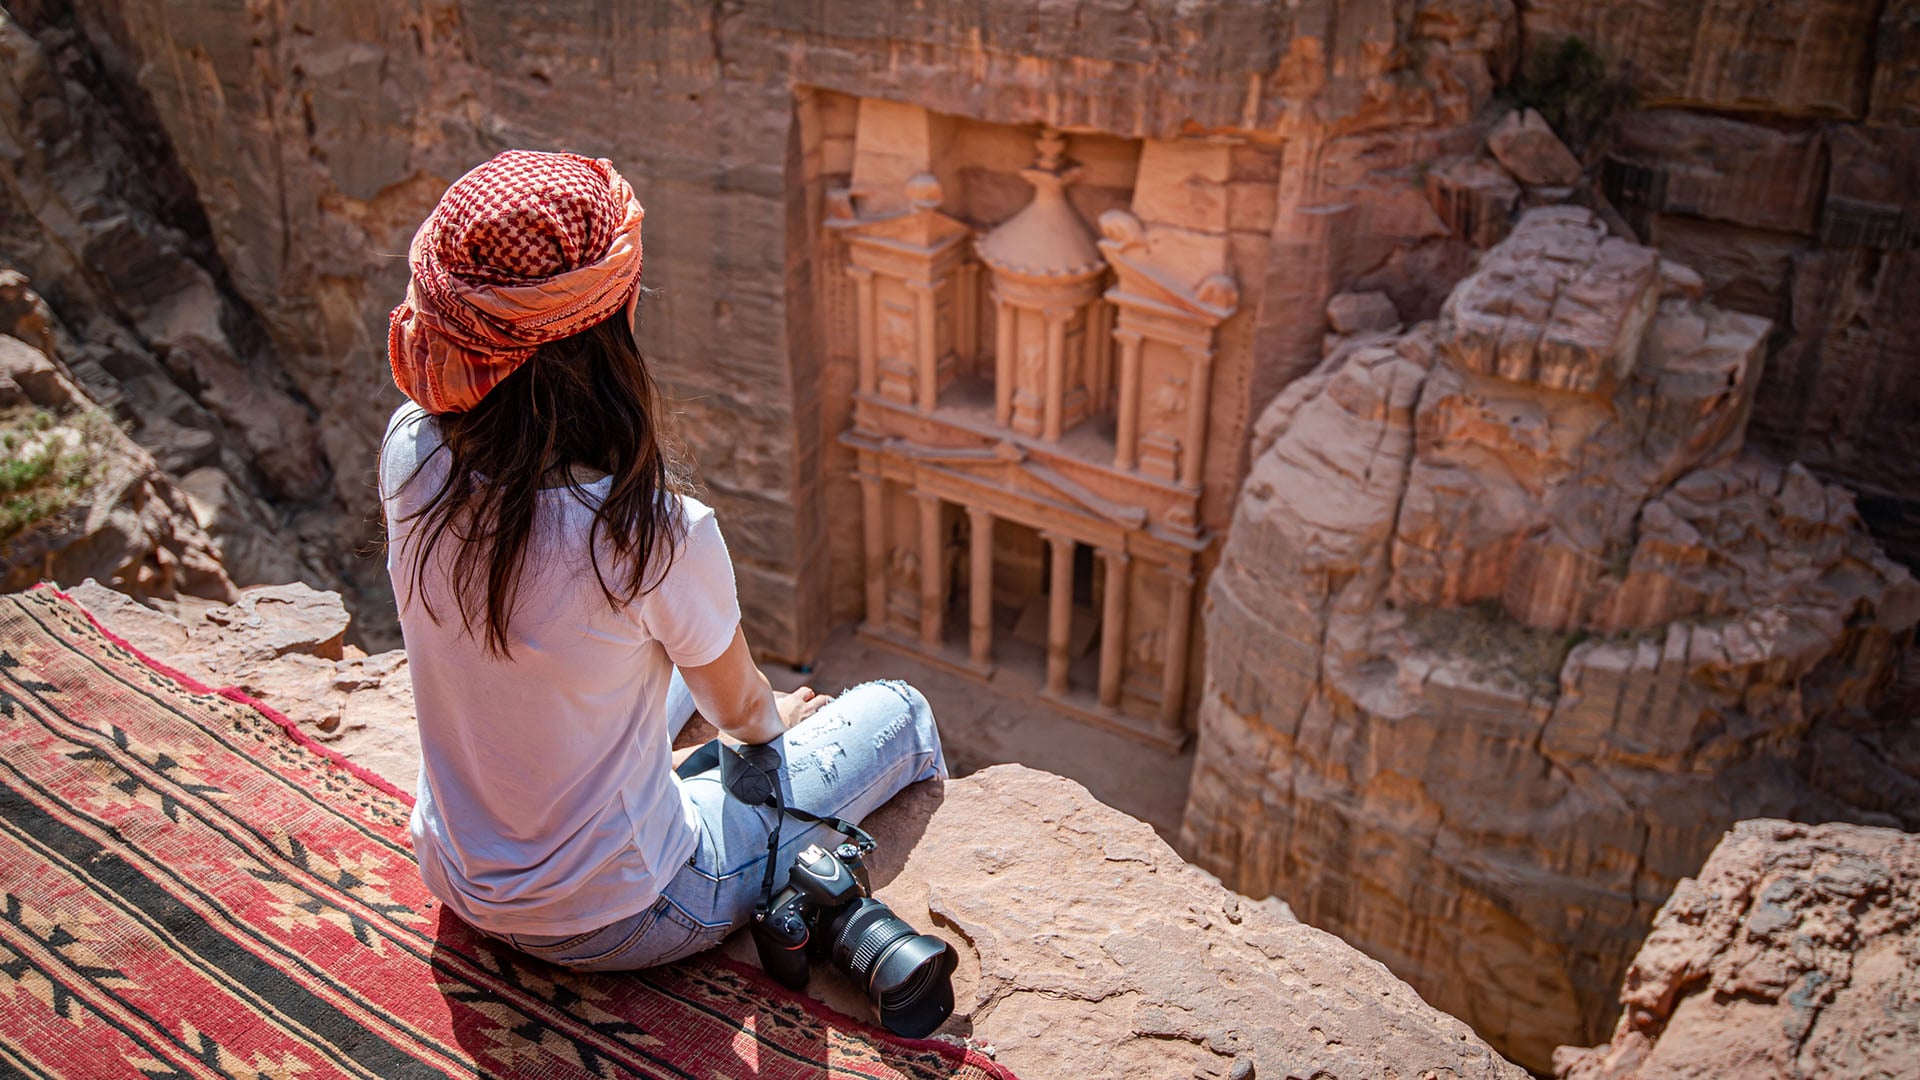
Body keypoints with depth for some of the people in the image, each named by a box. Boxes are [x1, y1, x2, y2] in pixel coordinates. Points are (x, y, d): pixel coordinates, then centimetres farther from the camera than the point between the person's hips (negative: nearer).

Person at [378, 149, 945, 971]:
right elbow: (737, 707, -9)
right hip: (609, 924, -6)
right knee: (899, 713, 11)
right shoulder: (653, 532, -35)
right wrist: (774, 720, 10)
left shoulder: (411, 452, -18)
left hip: (455, 876, 7)